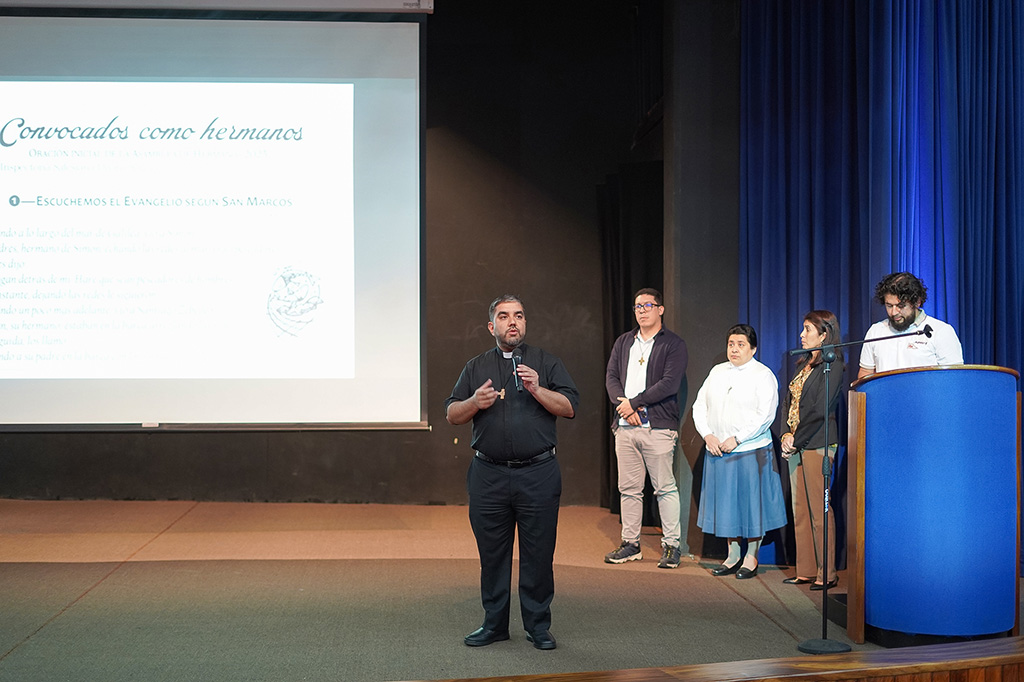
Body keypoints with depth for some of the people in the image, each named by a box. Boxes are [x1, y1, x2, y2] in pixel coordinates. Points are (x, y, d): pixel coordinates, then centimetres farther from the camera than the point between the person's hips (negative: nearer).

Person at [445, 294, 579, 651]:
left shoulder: (546, 363, 8)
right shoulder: (476, 367, 14)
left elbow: (570, 407, 0)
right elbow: (451, 414, 11)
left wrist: (537, 390, -14)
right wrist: (474, 402, -8)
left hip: (538, 474, -2)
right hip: (488, 476, 2)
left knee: (538, 553, 1)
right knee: (492, 552, 7)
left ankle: (538, 625, 12)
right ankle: (494, 624, 18)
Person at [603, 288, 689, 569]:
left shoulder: (674, 344, 0)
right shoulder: (623, 342, 17)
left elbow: (669, 384, -10)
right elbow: (611, 376, 10)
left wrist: (634, 403, -12)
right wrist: (622, 404, -8)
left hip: (658, 427, -5)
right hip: (625, 426, 5)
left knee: (665, 488, -4)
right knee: (628, 489, 8)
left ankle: (671, 545, 2)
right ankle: (631, 544, 15)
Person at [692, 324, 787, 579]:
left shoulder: (763, 375, -4)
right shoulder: (717, 372, 14)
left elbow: (765, 415, -13)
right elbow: (700, 405, 11)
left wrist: (736, 439, -16)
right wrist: (707, 435, -5)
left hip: (751, 451, -5)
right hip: (718, 451, 5)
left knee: (751, 501, 1)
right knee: (726, 501, 10)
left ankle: (751, 558, 11)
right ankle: (733, 555, 22)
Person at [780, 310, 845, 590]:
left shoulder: (832, 365, -8)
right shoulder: (804, 364, 18)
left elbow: (820, 410, -14)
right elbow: (789, 401, 17)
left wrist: (796, 440, -10)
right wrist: (786, 435, 1)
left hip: (817, 444, -8)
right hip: (796, 444, 9)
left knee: (819, 509, -7)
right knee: (800, 510, 8)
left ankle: (826, 573, -1)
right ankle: (805, 570, 13)